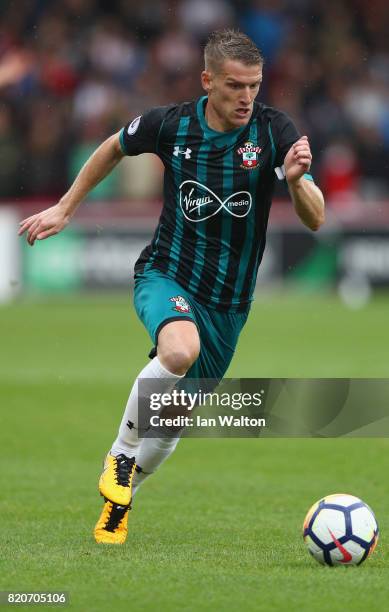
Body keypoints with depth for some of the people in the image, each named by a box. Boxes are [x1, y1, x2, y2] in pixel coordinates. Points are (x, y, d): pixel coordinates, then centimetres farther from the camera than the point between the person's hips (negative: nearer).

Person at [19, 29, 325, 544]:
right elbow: (115, 147, 12)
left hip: (229, 302, 2)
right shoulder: (170, 125, -11)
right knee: (181, 349, -37)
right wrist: (65, 208, 15)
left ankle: (117, 503, 41)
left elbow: (315, 220, -17)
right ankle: (120, 457, -16)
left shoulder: (274, 130, -13)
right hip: (166, 276, -2)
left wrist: (296, 181, -37)